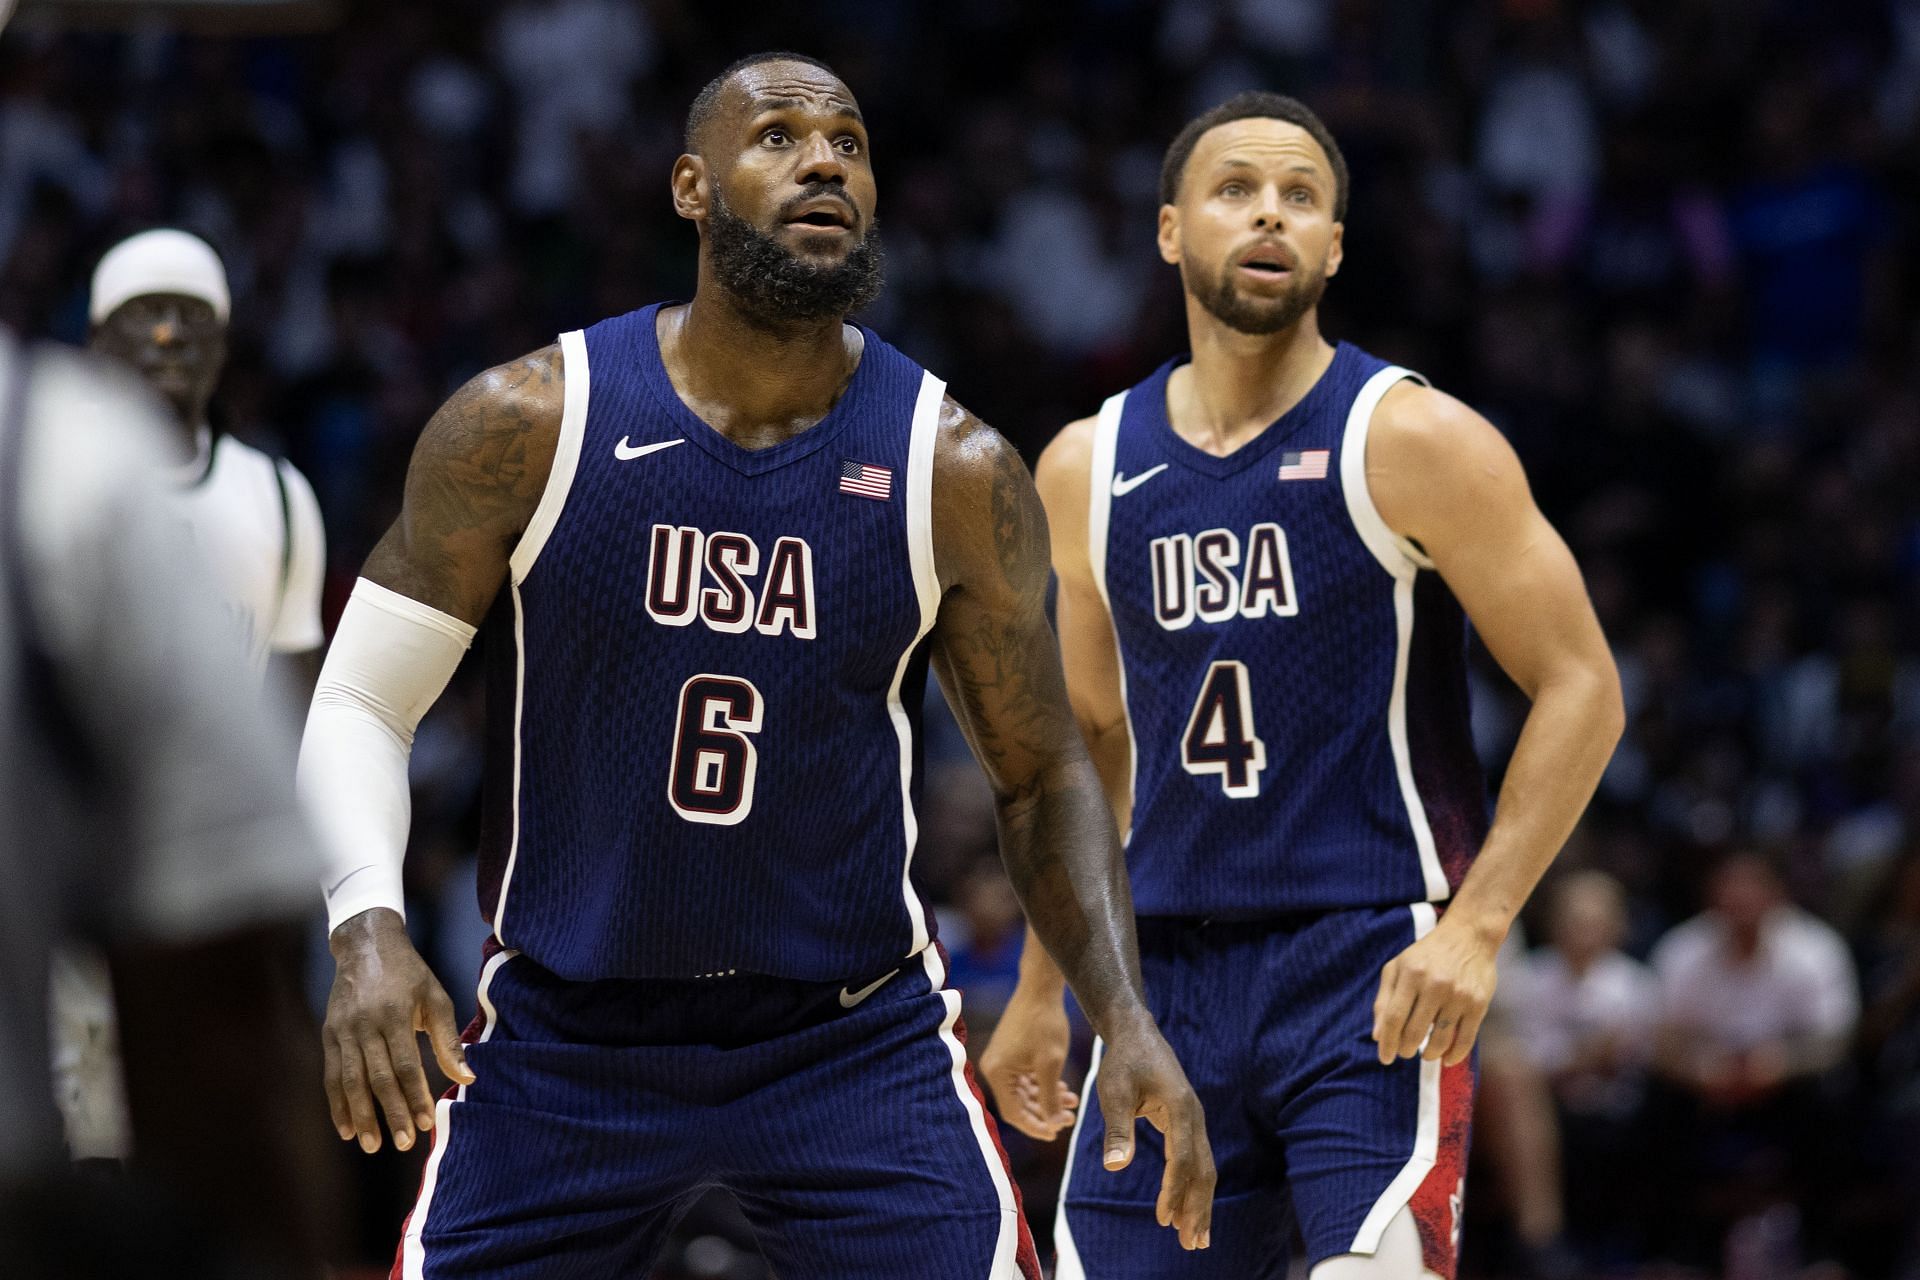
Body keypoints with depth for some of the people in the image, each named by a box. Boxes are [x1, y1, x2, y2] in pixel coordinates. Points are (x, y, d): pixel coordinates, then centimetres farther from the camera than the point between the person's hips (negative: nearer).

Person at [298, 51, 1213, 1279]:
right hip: (565, 1038, 0)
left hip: (856, 1039, 0)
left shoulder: (955, 472, -6)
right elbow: (360, 703, -3)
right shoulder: (527, 425, -9)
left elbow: (1040, 774, 4)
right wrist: (369, 931, -21)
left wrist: (1128, 1020, -10)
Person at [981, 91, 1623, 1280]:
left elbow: (1581, 687, -7)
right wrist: (1042, 989, 21)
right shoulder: (1088, 469, 9)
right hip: (1172, 972, 5)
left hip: (1373, 966, -5)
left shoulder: (1413, 441, -6)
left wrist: (1477, 925, -17)